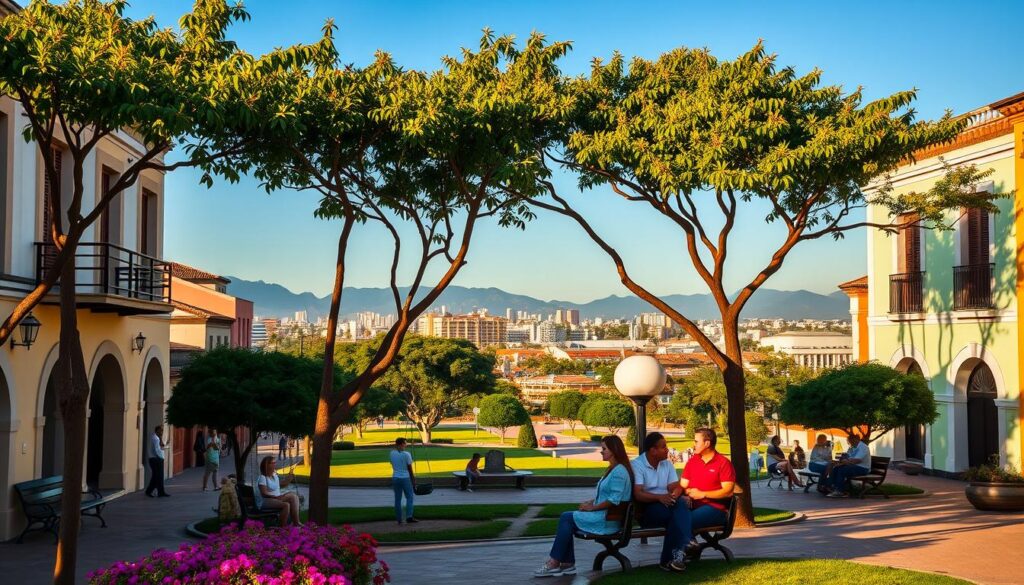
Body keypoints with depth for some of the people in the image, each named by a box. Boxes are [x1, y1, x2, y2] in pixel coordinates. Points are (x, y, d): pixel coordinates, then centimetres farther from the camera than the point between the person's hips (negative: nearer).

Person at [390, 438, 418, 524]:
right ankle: (409, 517, -6)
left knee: (398, 499, 8)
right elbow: (410, 469, -6)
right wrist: (413, 480, 2)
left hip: (395, 478, 4)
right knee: (409, 497, 6)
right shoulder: (406, 454, -11)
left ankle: (399, 519, 9)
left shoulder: (392, 453, 1)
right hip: (405, 478, -4)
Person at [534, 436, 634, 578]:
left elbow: (614, 500, -20)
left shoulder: (619, 471, -14)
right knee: (566, 517, -4)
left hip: (609, 519, -10)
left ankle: (554, 563, -6)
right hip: (603, 514, 10)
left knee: (566, 518, -10)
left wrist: (592, 507, -13)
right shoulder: (612, 469, 19)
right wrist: (590, 502, 6)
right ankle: (567, 563, -9)